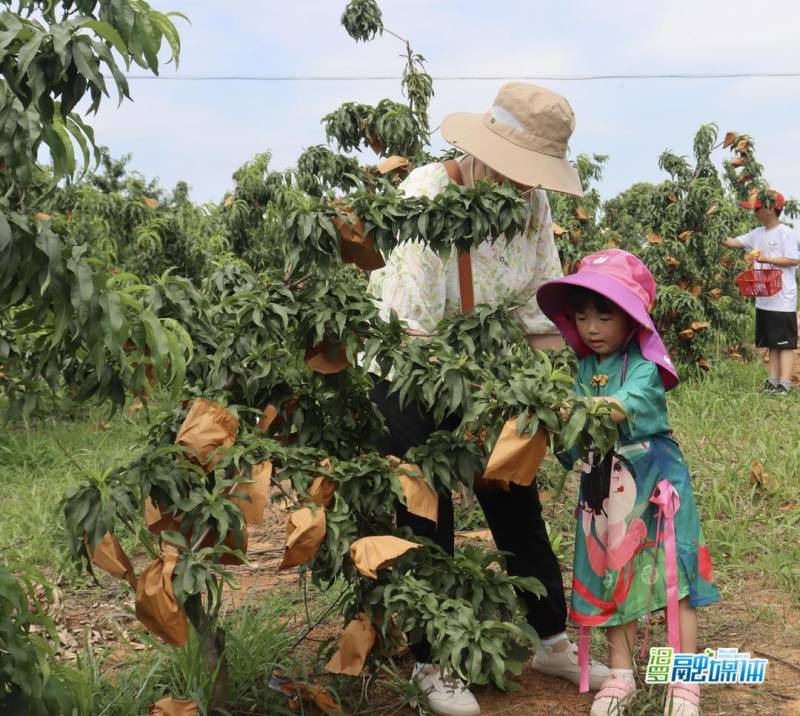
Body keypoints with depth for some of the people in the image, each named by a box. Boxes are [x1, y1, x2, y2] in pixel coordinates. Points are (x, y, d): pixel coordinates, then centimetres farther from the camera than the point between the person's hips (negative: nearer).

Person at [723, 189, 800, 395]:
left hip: (782, 300, -8)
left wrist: (766, 259, -17)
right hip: (764, 299, 8)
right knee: (771, 343, 11)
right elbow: (733, 242, 10)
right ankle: (773, 381, 17)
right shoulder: (757, 233, 11)